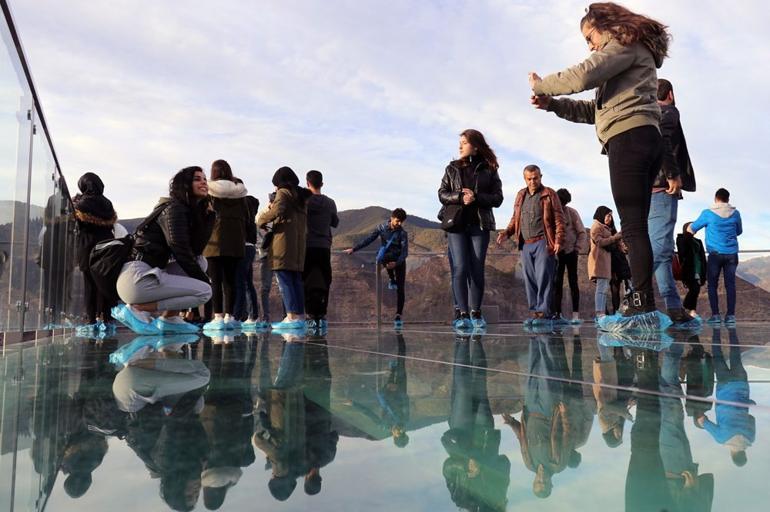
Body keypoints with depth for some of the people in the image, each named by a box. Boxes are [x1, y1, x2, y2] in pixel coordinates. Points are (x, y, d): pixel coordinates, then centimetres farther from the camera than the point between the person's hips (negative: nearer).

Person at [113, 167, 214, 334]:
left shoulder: (189, 212, 20)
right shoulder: (174, 208, -7)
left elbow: (196, 248, 8)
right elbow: (180, 251, -14)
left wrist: (209, 214, 7)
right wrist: (202, 280, -5)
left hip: (146, 275, 9)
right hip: (136, 278, -9)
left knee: (200, 261, 14)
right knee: (204, 291, -12)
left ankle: (170, 318, 6)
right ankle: (135, 308, -10)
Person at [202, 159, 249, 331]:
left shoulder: (210, 190, 0)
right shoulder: (239, 191, 9)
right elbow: (246, 217, 10)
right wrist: (243, 239, 18)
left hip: (215, 240, -3)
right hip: (236, 240, 3)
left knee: (216, 280, -3)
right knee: (230, 279, 6)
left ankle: (217, 318, -8)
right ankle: (229, 317, 6)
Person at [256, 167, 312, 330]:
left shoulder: (284, 192, -2)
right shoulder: (302, 196, 21)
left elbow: (277, 211, -18)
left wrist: (261, 218, -3)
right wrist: (273, 208, 22)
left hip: (284, 239, -8)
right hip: (299, 242, 8)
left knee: (285, 279, -9)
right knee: (296, 280, 8)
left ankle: (292, 316, -15)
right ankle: (300, 315, 7)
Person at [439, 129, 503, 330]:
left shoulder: (489, 169, 6)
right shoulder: (452, 168, 10)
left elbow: (497, 198, 2)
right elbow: (442, 194, 5)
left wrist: (476, 197, -14)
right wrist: (460, 197, -13)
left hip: (480, 224, 0)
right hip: (456, 223, 0)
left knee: (477, 269, 1)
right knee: (460, 268, -6)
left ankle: (475, 312, 9)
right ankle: (462, 313, -4)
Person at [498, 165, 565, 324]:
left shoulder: (549, 194, 3)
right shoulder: (520, 195, 17)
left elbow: (559, 219, -1)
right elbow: (515, 218, 22)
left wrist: (558, 240, -12)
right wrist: (507, 232, 5)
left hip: (543, 242, -5)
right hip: (525, 244, 5)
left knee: (543, 278, -8)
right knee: (530, 280, 6)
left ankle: (543, 311, -6)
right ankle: (534, 310, 13)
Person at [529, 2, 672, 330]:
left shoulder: (625, 44, 6)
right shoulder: (631, 55, 35)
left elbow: (582, 76, -12)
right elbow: (595, 110, 28)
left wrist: (540, 85, 3)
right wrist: (552, 103, 17)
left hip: (630, 137, -10)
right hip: (643, 142, 10)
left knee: (633, 225, -17)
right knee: (636, 226, 2)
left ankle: (643, 307, -21)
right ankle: (641, 307, -1)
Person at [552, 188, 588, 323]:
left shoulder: (572, 212, -4)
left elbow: (582, 232, -2)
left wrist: (578, 248, -8)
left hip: (570, 251, -2)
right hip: (556, 253, 2)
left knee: (573, 282, 1)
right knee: (557, 283, 1)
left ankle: (576, 314, 1)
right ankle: (558, 313, 4)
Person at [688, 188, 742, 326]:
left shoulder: (708, 213, -3)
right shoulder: (735, 213, 6)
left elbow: (692, 229, 7)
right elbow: (739, 232, 21)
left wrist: (690, 228, 29)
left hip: (715, 254, -2)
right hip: (731, 253, 3)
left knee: (712, 285, 4)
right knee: (730, 284, 4)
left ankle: (715, 315, -3)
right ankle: (730, 315, -1)